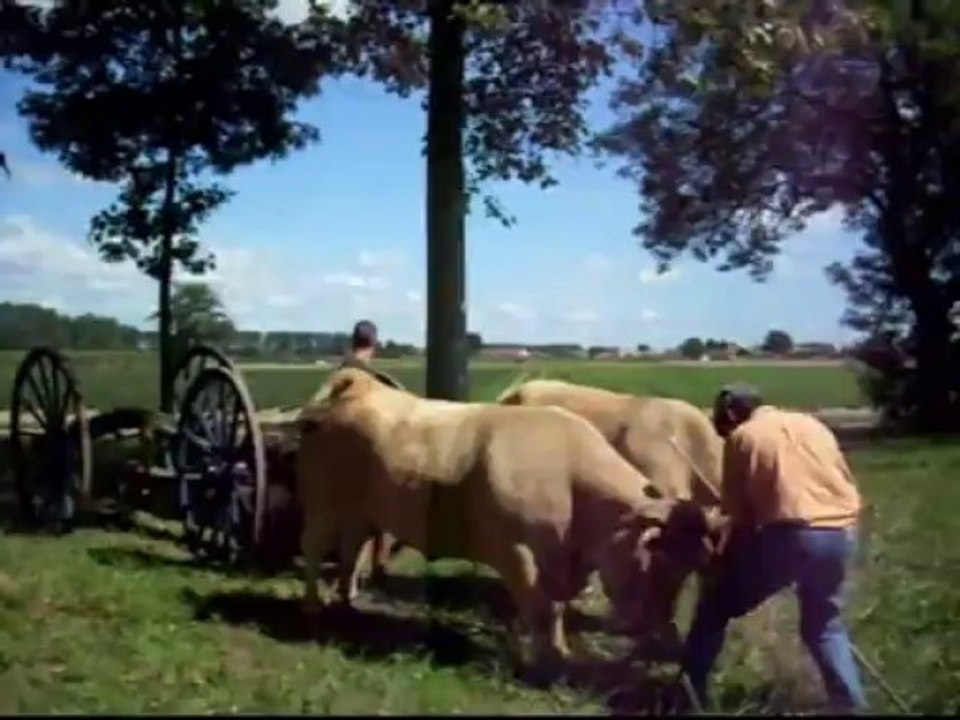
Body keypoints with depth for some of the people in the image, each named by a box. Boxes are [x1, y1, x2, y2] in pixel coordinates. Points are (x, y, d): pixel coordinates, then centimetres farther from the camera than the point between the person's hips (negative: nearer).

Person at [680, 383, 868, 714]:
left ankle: (689, 693, 16)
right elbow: (846, 480, 20)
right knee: (824, 625, 27)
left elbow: (740, 517, 8)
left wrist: (729, 560, 22)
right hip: (843, 533, 5)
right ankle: (851, 705, 21)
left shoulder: (741, 438, 10)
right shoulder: (811, 423, 23)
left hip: (791, 534, -5)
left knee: (716, 605, 14)